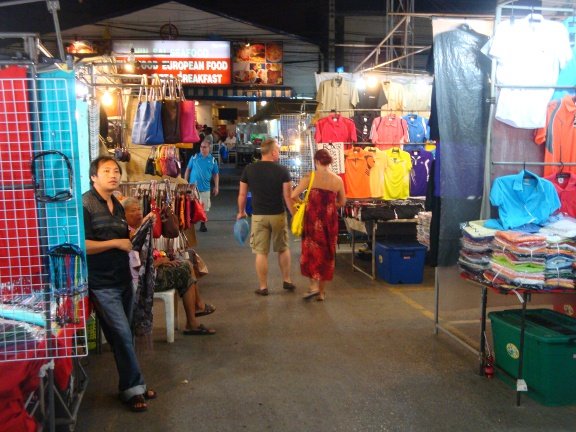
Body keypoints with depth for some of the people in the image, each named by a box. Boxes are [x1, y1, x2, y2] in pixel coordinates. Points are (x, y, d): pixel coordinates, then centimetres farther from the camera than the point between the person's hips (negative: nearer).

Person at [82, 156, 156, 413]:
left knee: (123, 336, 14)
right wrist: (116, 243, -17)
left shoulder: (117, 206, 14)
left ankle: (129, 386, 25)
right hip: (101, 284, -8)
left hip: (123, 279, 8)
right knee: (122, 335, -5)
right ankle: (133, 388, 8)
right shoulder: (85, 204, -12)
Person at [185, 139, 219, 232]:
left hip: (205, 188, 1)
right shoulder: (194, 157, 1)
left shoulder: (212, 160, 3)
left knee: (204, 208, 7)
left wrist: (216, 187, 5)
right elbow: (188, 170, 6)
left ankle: (203, 224, 21)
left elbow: (216, 174, 9)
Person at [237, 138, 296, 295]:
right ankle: (287, 280, 27)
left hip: (258, 216, 0)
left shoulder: (249, 169, -2)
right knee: (283, 248, 18)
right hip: (278, 215, 0)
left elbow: (242, 195, 3)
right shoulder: (282, 170, -8)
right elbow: (288, 196, -9)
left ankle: (263, 287, 11)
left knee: (261, 252, 5)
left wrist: (241, 212, 18)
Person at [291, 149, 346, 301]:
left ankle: (314, 286, -2)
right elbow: (342, 202, 12)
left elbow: (293, 195, -10)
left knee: (311, 251, 11)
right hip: (330, 219, 3)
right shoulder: (338, 180, 1)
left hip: (313, 218, -2)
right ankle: (321, 292, 18)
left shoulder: (310, 176, -7)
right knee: (327, 254, 11)